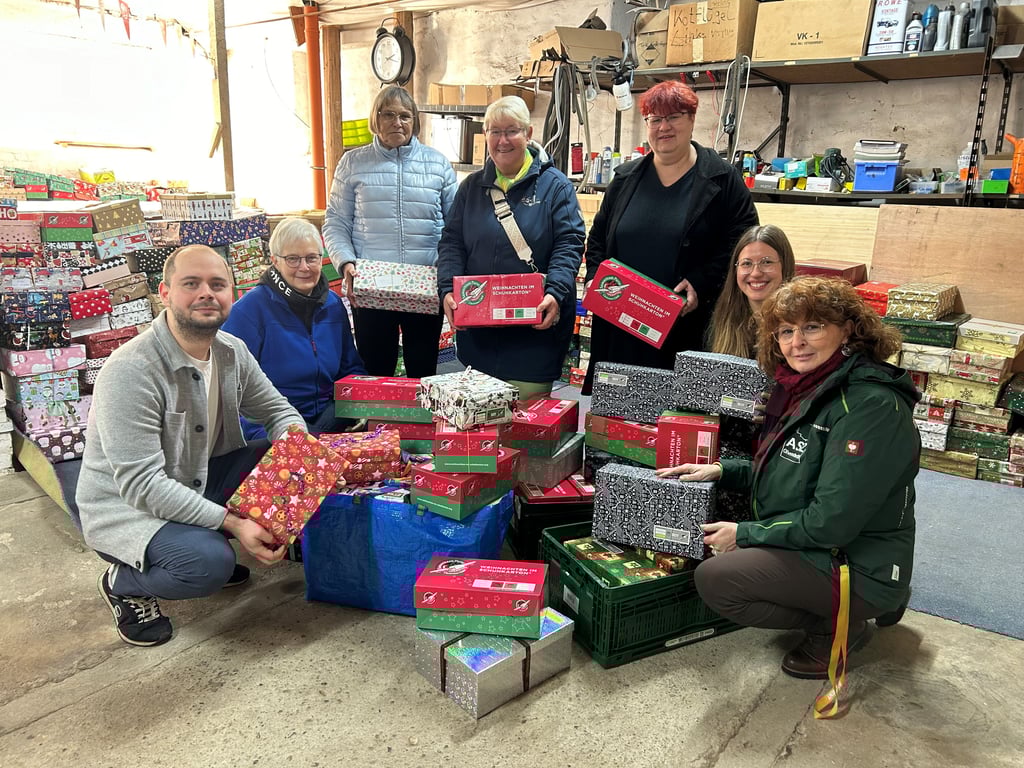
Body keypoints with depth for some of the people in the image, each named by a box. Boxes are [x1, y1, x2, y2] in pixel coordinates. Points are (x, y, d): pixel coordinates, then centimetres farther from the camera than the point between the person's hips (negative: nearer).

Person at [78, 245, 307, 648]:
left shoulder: (232, 352, -4)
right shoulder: (130, 371, -26)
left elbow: (278, 410, 7)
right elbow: (141, 483, -29)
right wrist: (233, 523, -34)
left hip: (200, 483, 7)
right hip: (125, 508, -7)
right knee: (209, 563, -33)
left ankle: (209, 547, 7)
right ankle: (124, 583, 2)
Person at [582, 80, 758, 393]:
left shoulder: (722, 180, 3)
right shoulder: (626, 178, 15)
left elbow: (741, 244, -2)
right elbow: (597, 237, 19)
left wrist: (702, 285, -15)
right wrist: (596, 280, 2)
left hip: (687, 327, -3)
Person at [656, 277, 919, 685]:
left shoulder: (870, 405, -24)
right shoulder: (812, 387, 4)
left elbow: (831, 522, -25)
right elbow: (789, 469, 16)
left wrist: (745, 534, -15)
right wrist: (722, 470, 2)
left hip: (859, 569, -9)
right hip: (816, 544, 9)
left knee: (714, 578, -19)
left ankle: (838, 626, 2)